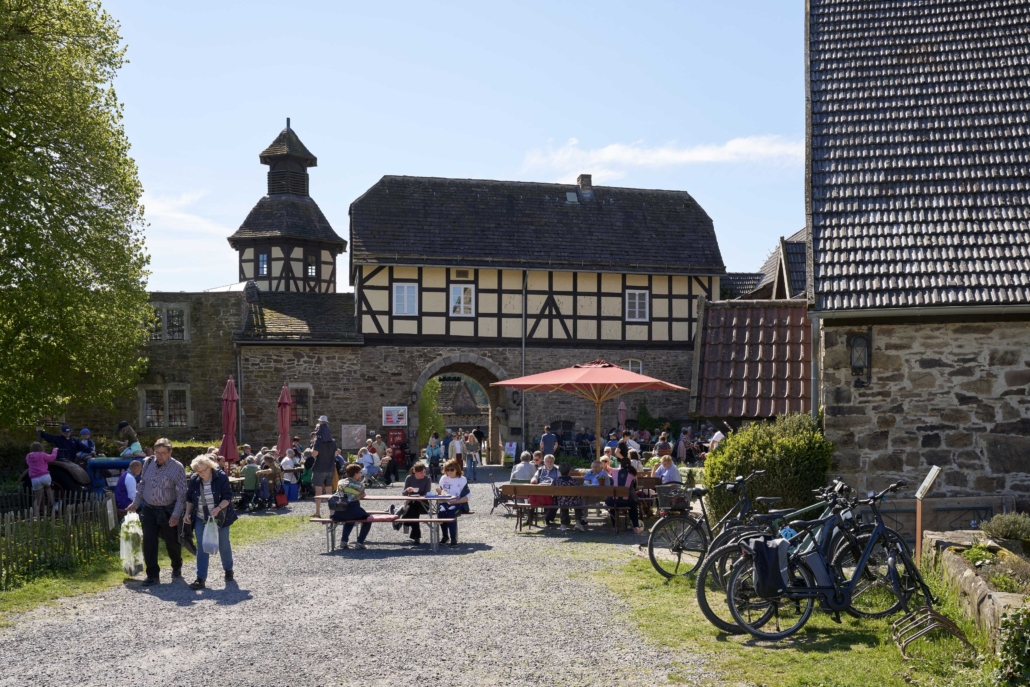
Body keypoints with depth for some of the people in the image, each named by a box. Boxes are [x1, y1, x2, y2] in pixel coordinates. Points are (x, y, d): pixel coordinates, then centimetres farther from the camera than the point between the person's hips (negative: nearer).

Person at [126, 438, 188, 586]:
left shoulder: (177, 467, -13)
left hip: (168, 511, -3)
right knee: (148, 543, -3)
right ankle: (153, 575, 4)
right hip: (149, 509, 4)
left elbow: (182, 493, -13)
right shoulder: (148, 463, 2)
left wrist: (176, 514, -18)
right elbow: (142, 484, 15)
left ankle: (177, 567, 35)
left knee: (172, 542, 9)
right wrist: (136, 502, 9)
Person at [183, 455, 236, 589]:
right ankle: (201, 578, -4)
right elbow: (189, 499, 9)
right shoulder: (194, 480, -4)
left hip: (220, 518, -2)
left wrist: (218, 508, -30)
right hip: (201, 519, 2)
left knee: (224, 545, 12)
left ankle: (228, 570, 34)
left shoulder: (221, 477, -14)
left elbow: (228, 497, -15)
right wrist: (188, 513, 1)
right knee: (202, 548, -3)